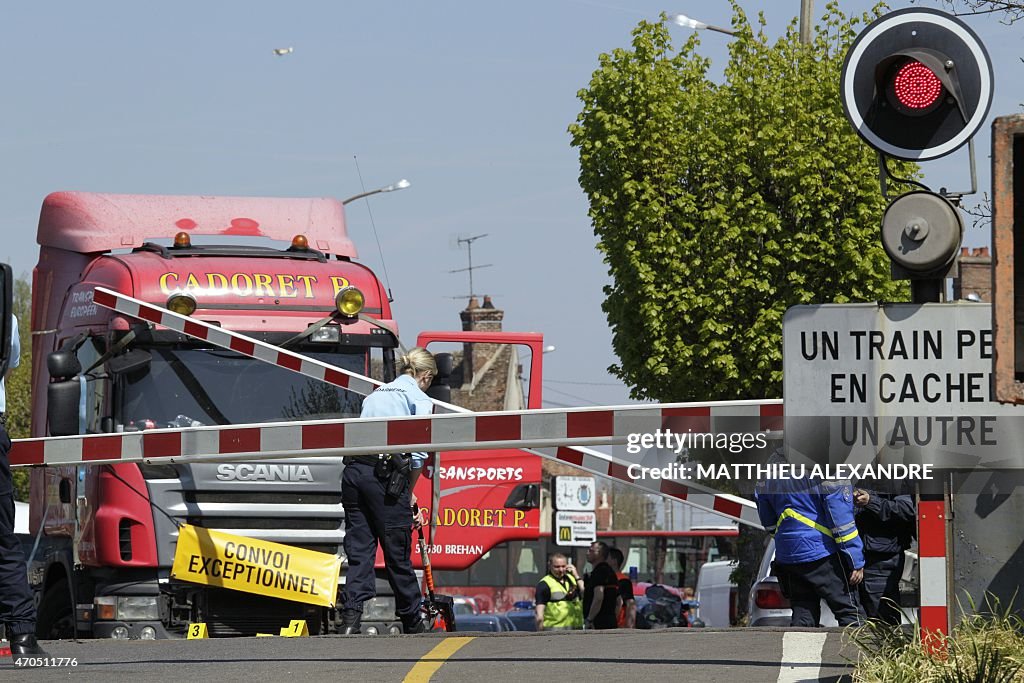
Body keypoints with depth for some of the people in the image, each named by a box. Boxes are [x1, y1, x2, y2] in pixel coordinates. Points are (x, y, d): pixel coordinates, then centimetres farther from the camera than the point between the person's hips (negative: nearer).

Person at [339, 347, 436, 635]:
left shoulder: (375, 394, 24)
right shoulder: (419, 398, 5)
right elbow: (419, 452, -4)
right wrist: (410, 492, 9)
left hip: (353, 470, 5)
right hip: (386, 474, -5)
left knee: (358, 551, 5)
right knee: (398, 553, 5)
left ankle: (351, 617, -10)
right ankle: (413, 624, 16)